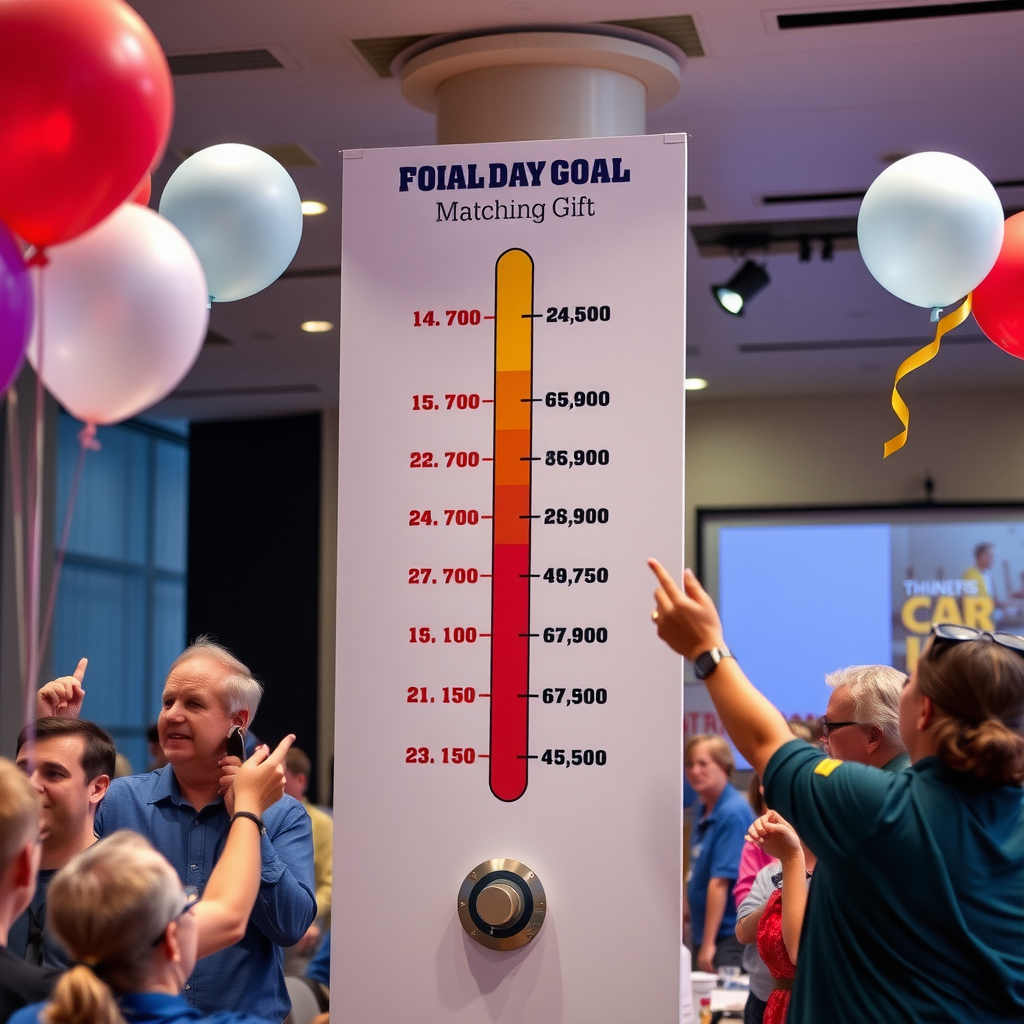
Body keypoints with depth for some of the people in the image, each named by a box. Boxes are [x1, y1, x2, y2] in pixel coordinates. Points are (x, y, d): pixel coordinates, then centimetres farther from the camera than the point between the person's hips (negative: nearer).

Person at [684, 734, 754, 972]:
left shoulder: (733, 812, -17)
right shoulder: (703, 811, 11)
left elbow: (721, 881, -20)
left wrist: (709, 943, -21)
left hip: (729, 936, -9)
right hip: (704, 933, 9)